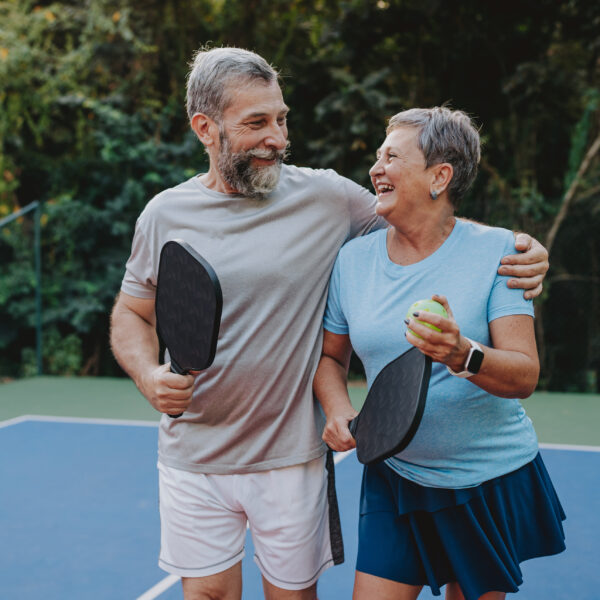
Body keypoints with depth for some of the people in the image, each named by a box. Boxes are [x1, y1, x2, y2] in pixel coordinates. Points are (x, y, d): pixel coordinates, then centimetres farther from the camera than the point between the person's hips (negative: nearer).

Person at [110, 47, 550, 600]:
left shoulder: (326, 196, -6)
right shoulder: (165, 214, -1)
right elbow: (132, 313, 11)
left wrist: (514, 246, -13)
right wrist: (148, 375, -10)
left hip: (293, 457, -1)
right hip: (193, 459, 1)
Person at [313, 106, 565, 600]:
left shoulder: (496, 251, -11)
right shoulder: (354, 257, -1)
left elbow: (525, 376, -17)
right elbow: (330, 356, 11)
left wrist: (462, 355, -36)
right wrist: (339, 410, -9)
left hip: (494, 485, -2)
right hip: (394, 480, 2)